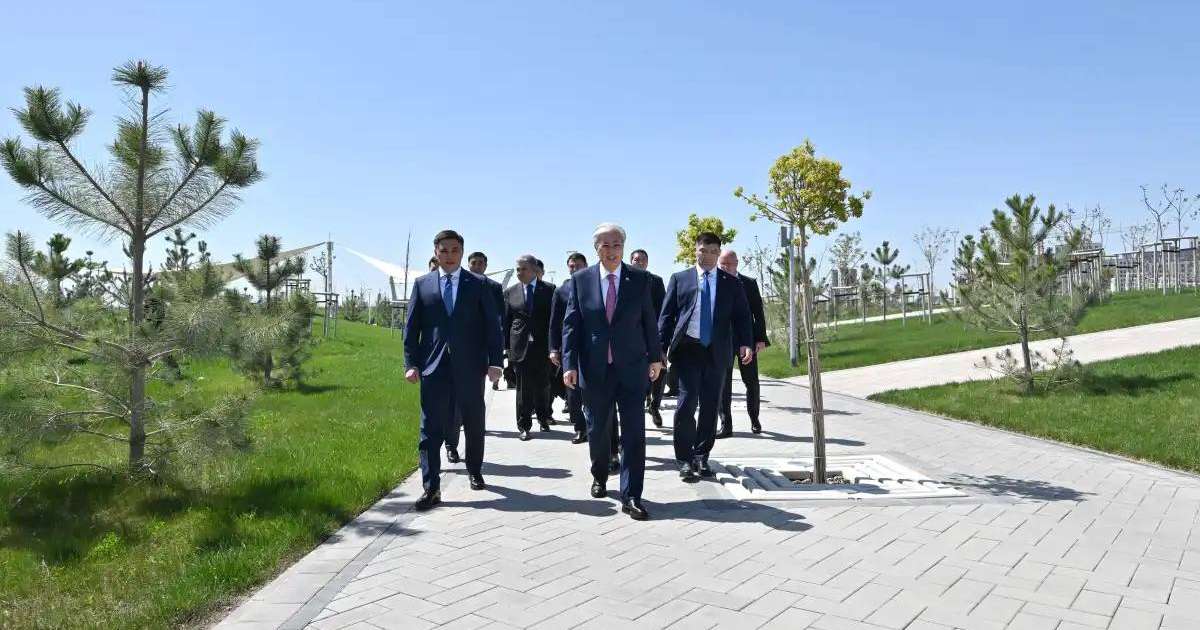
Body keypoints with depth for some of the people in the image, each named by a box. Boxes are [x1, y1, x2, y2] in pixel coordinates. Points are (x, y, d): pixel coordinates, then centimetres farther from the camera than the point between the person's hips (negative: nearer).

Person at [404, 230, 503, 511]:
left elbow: (492, 325, 2)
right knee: (431, 428, -2)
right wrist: (411, 364, -3)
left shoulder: (478, 284, 4)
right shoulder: (422, 284, 8)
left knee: (474, 424, 13)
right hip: (434, 367, 0)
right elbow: (411, 327, 6)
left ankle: (475, 471, 34)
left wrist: (494, 362, -5)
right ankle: (431, 488, 2)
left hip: (469, 366, 0)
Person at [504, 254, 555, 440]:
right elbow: (506, 321, 7)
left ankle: (542, 416, 32)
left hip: (542, 346, 0)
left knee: (541, 386, 10)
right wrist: (506, 346, 0)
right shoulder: (510, 292, 7)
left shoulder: (548, 291, 2)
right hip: (520, 346, 0)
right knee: (523, 389, 1)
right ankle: (524, 426, 10)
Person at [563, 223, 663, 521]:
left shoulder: (640, 279, 0)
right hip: (594, 369, 1)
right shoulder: (580, 279, 0)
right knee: (597, 429, 15)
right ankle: (599, 477, 39)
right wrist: (570, 364, -7)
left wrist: (655, 356, 11)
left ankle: (630, 497, 3)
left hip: (632, 367, 0)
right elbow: (570, 324, -1)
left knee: (634, 432, -4)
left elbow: (648, 320, 7)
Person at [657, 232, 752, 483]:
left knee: (710, 407, 7)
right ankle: (685, 460, 3)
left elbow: (742, 316, 9)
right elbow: (666, 314, 5)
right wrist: (661, 347, -3)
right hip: (688, 349, -2)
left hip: (717, 352, 2)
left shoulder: (732, 283, 12)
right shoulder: (679, 279, 8)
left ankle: (702, 457, 20)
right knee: (687, 404, -8)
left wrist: (744, 343, -7)